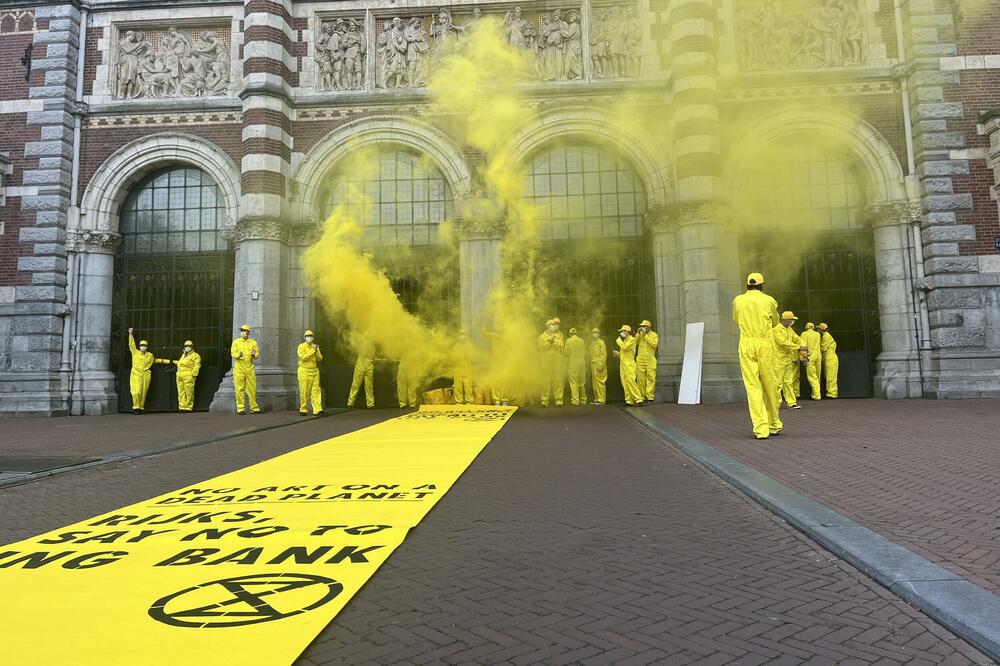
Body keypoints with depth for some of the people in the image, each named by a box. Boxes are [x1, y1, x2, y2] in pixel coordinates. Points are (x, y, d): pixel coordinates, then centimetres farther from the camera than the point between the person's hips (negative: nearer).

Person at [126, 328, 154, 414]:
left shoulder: (150, 355, 11)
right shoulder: (135, 352, 8)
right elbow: (131, 344, 4)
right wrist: (130, 334, -1)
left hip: (145, 375, 2)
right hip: (136, 374, -2)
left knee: (143, 392, 2)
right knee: (136, 391, -12)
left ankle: (141, 408, 11)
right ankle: (136, 407, -4)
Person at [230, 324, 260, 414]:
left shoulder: (253, 342, 11)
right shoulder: (236, 342, 8)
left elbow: (257, 355, 6)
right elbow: (233, 353, -1)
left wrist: (254, 354, -17)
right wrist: (238, 355, -22)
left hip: (250, 369, 1)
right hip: (239, 369, -1)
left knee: (252, 389, 3)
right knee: (239, 389, -2)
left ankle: (254, 408, 10)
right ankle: (240, 409, 2)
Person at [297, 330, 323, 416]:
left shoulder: (315, 347, 13)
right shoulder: (301, 347, -3)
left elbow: (320, 358, 6)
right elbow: (303, 357, -18)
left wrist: (316, 351, -10)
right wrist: (313, 350, -18)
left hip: (314, 372, 5)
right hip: (304, 372, -4)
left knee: (316, 391, -3)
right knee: (304, 392, -1)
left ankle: (317, 410, -7)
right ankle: (303, 410, 12)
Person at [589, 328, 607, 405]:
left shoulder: (601, 342, -6)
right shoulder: (592, 343, 16)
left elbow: (604, 354, -11)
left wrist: (601, 365, -18)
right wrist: (591, 366, 13)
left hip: (599, 366, -8)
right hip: (593, 366, 8)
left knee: (600, 382, -8)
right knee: (594, 383, 8)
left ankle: (601, 400, -7)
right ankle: (596, 399, 14)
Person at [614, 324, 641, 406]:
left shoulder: (632, 339, -5)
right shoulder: (624, 341, 20)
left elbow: (624, 348, -20)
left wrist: (619, 340, -6)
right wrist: (617, 353, 7)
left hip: (629, 364, -8)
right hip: (623, 364, 9)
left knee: (631, 382, -15)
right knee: (625, 383, 3)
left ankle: (638, 399, -12)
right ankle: (630, 401, 5)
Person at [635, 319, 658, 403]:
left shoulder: (654, 335, 4)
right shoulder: (639, 334, 11)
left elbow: (654, 344, -13)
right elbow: (634, 343, 0)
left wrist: (646, 336, -12)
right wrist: (638, 334, -7)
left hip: (650, 360, -2)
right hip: (640, 360, 2)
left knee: (651, 378, -7)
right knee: (640, 379, 1)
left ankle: (650, 396, -3)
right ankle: (641, 397, 5)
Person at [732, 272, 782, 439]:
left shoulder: (738, 300, 7)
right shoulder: (769, 300, 4)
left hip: (746, 344, 0)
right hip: (765, 344, 0)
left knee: (752, 386, -3)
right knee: (769, 385, 11)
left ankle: (761, 428, -10)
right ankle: (774, 425, 22)